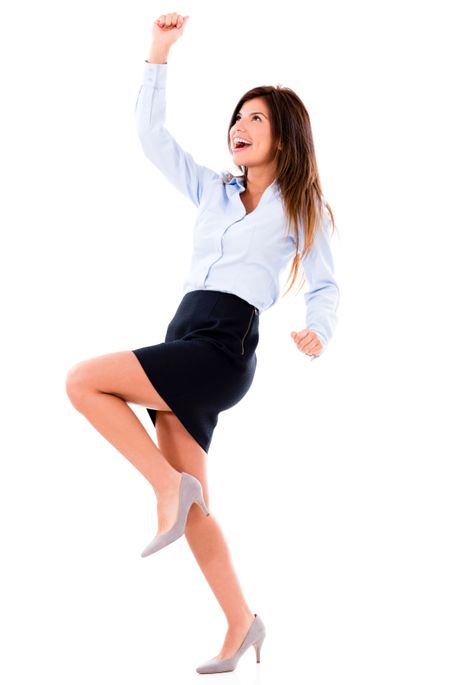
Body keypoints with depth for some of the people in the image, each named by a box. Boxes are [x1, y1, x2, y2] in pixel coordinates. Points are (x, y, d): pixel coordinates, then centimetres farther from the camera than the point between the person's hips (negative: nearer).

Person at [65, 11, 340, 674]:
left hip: (222, 350, -6)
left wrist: (319, 332, -9)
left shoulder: (301, 206, 7)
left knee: (83, 380, -19)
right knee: (192, 507, 4)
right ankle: (242, 623, 15)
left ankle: (170, 487, -12)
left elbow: (325, 284, 11)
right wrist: (160, 53, 14)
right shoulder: (212, 190, 20)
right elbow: (152, 135, 18)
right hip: (184, 347, 6)